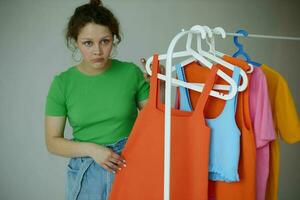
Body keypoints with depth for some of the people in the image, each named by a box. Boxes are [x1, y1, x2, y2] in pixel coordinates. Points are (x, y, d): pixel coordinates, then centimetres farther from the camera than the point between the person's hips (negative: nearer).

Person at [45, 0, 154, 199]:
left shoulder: (131, 73, -7)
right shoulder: (62, 83, -6)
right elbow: (53, 141, -2)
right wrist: (91, 149, -16)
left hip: (129, 167, 0)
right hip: (86, 174, 1)